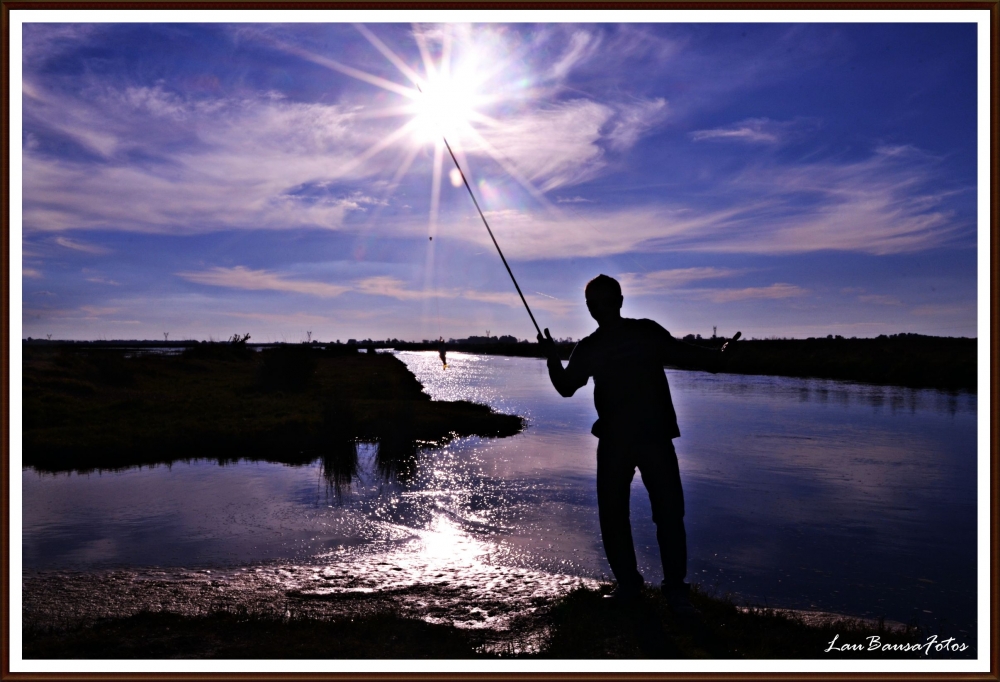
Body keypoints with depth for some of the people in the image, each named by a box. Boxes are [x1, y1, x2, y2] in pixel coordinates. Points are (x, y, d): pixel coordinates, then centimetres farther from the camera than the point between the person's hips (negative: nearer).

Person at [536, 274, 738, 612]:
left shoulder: (648, 332, 3)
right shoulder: (588, 348, 8)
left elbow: (684, 354, 12)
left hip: (655, 436, -2)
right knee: (612, 514, 6)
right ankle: (627, 581, 24)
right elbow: (566, 387, 5)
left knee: (669, 513, -1)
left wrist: (718, 357, -5)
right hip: (613, 441, 2)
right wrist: (552, 358, -11)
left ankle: (675, 587, 14)